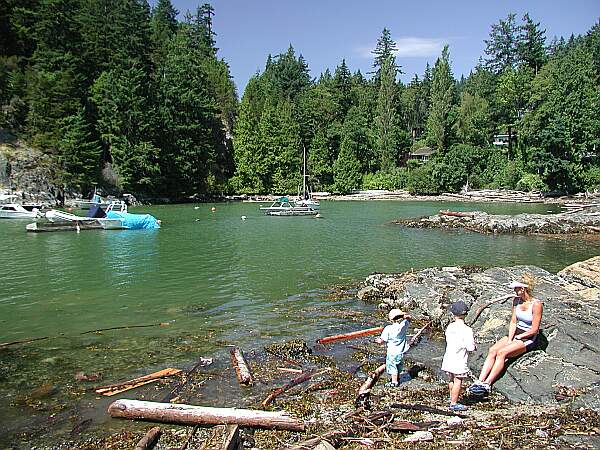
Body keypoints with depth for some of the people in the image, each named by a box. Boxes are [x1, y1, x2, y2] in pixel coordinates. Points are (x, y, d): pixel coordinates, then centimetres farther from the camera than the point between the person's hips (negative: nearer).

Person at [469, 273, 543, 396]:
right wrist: (509, 339, -6)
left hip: (529, 339, -7)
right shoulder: (516, 300, 6)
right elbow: (513, 322, 6)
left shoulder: (536, 305, -16)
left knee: (501, 352, -28)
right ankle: (480, 380, -24)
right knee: (492, 350, -18)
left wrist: (516, 338, -10)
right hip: (515, 333, 7)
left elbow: (534, 330, -15)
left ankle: (487, 384, -27)